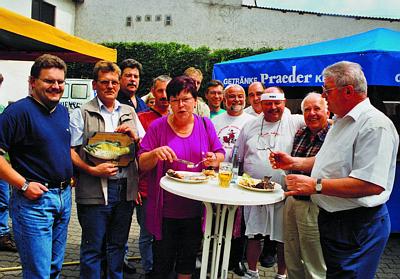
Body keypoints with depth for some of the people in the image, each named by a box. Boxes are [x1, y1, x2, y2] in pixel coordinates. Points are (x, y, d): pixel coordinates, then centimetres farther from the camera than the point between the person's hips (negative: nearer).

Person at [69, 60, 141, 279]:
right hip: (94, 191, -4)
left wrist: (134, 136, -4)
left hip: (125, 189, 4)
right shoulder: (81, 114, 0)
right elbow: (70, 151, -5)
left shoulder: (129, 112, 13)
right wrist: (92, 170, -19)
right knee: (92, 248, 6)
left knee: (118, 245, 16)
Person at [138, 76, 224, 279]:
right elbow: (142, 165, -4)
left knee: (189, 258, 21)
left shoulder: (205, 125, 1)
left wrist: (215, 160, -16)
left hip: (196, 209, 3)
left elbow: (220, 156, 7)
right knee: (162, 263, 11)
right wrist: (155, 153, -25)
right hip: (166, 210, -2)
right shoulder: (158, 127, -6)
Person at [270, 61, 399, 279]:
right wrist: (294, 163, 11)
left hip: (357, 226, -9)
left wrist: (316, 185, -27)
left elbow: (372, 184, -30)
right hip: (331, 217, 10)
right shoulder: (342, 120, 11)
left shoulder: (375, 124, -22)